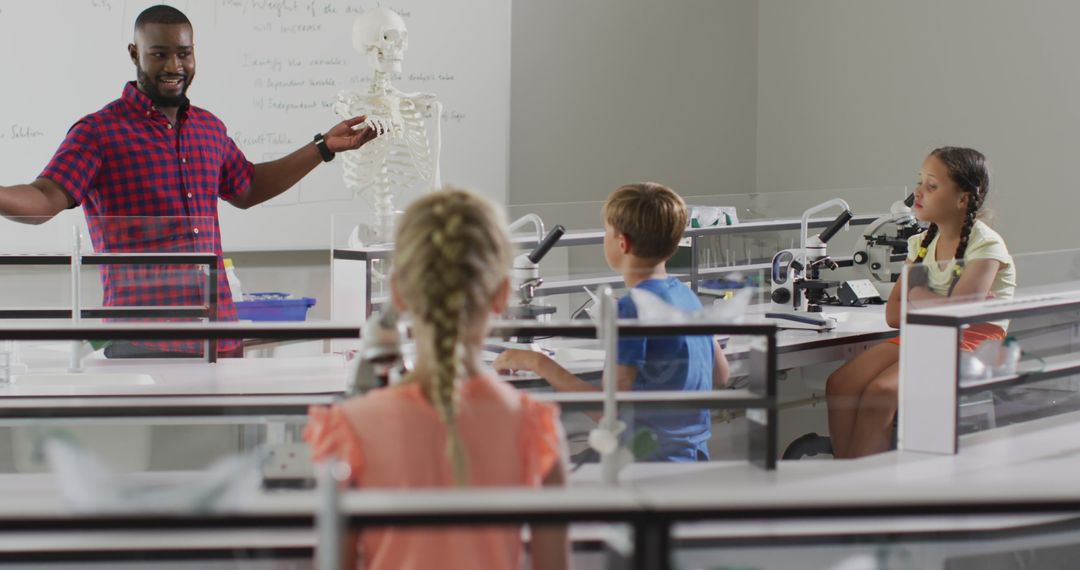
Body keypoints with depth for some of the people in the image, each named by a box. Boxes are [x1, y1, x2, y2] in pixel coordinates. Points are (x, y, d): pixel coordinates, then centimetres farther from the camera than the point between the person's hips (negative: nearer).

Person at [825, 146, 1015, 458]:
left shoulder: (986, 246, -9)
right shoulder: (922, 244, 13)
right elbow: (893, 314, 6)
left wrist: (917, 296, -3)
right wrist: (937, 304, -11)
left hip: (970, 343, -7)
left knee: (879, 393, -29)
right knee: (840, 384, -16)